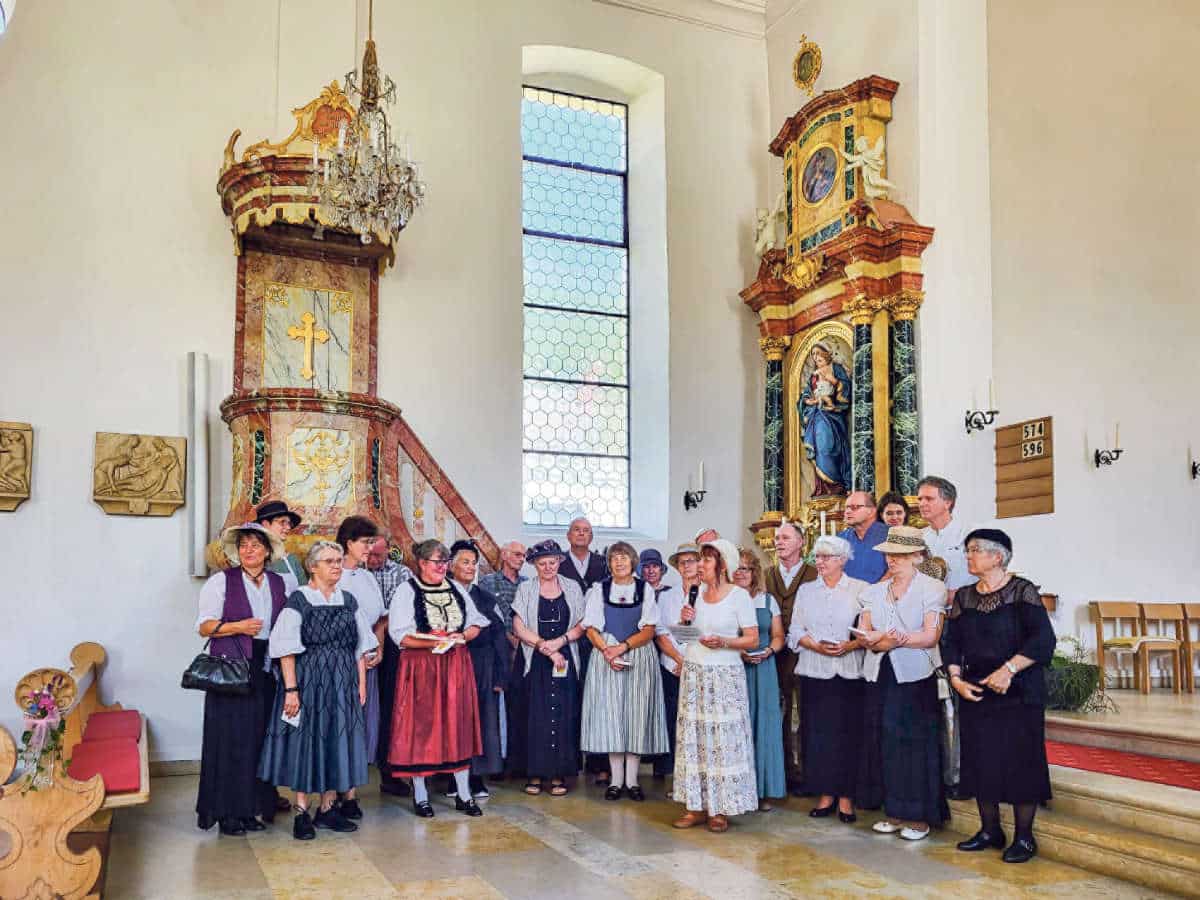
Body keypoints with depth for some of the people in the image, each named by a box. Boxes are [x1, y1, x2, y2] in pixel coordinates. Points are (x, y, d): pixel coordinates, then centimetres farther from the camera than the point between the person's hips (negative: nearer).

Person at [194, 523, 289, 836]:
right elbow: (204, 626, -2)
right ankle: (227, 812, 6)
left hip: (265, 672, 4)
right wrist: (237, 627, -15)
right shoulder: (221, 581, 0)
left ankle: (250, 808, 14)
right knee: (229, 739, -3)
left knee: (259, 737, 4)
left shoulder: (279, 584, 11)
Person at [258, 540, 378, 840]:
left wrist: (361, 683, 5)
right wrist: (291, 689, -16)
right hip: (308, 679, -5)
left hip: (343, 682, 5)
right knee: (306, 739, 0)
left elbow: (360, 646, 11)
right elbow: (287, 649, -10)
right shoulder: (299, 600, -5)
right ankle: (302, 812, 10)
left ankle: (327, 807, 18)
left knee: (337, 739, 7)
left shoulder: (349, 601, 9)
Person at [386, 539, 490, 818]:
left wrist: (462, 636, -9)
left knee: (458, 726, 5)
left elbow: (477, 624, 12)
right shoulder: (406, 591, -2)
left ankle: (463, 794, 13)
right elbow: (399, 635, -10)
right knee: (421, 728, 1)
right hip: (420, 668, -4)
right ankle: (420, 795, 12)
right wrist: (432, 642, -21)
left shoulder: (456, 590, 12)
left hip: (456, 667, 4)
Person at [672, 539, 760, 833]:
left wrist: (722, 642, -20)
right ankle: (696, 805, 14)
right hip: (693, 673, 5)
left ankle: (721, 808, 7)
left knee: (722, 739, -3)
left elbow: (752, 639, -7)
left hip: (724, 676, -5)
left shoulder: (739, 595, -5)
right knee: (693, 738, 6)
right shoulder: (696, 592, 10)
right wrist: (685, 621, -1)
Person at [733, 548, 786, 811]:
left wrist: (768, 650, -8)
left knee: (762, 725, 2)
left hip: (763, 669, 2)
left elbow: (778, 636, 12)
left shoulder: (768, 600, 10)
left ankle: (762, 790, 10)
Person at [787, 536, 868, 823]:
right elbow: (796, 631, 8)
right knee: (818, 732, 1)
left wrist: (850, 646, -17)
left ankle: (846, 796, 6)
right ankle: (825, 794, 10)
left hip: (850, 673, -2)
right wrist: (817, 645, -9)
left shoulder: (861, 589, 3)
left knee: (848, 732, -3)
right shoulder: (806, 590, 12)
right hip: (815, 672, 3)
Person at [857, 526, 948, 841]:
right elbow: (864, 633, 5)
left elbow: (930, 636, -11)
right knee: (883, 741, 6)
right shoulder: (874, 592, 14)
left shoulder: (931, 589, -1)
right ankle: (894, 812, 16)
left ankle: (919, 815, 9)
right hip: (880, 676, 5)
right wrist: (876, 640, -17)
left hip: (915, 677, -5)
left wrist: (897, 639, -22)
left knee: (915, 743, -1)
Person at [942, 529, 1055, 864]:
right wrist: (956, 678, -5)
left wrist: (1009, 669, -23)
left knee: (1019, 760, -1)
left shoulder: (1022, 591, -8)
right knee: (979, 761, 8)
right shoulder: (964, 596, 9)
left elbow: (1042, 638, -16)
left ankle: (1024, 837, 11)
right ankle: (990, 830, 23)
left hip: (1018, 694, -5)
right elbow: (951, 641, 9)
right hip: (975, 693, 6)